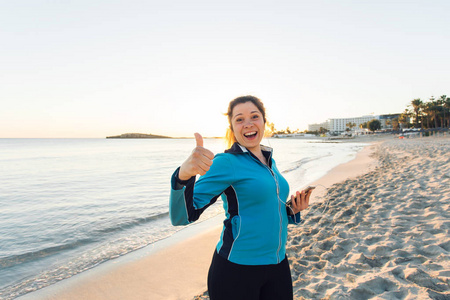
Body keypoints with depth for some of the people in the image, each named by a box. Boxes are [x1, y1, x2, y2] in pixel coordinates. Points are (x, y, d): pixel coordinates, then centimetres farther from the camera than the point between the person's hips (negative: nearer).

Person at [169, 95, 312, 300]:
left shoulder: (269, 161, 7)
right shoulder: (227, 162, -15)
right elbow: (181, 217, -25)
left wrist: (293, 210, 0)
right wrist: (184, 174, -43)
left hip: (278, 263, 7)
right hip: (237, 268, -6)